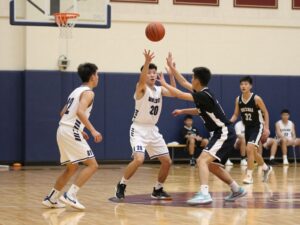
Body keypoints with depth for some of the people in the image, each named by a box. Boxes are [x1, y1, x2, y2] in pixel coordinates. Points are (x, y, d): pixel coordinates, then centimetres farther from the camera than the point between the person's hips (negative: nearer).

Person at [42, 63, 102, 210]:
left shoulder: (77, 91, 21)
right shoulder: (88, 92, -7)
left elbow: (63, 113, 27)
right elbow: (80, 112, -25)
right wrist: (92, 130, -26)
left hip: (63, 131, 9)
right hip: (71, 132, -9)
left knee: (72, 168, 21)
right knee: (92, 165, -8)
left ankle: (51, 199, 21)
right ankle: (70, 195, -16)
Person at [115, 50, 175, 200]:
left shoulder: (160, 90, 8)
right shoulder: (141, 88, -10)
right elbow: (142, 80, -32)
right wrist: (147, 62, -51)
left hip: (153, 130, 7)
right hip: (139, 129, -7)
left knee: (167, 161, 5)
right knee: (139, 159, -25)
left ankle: (157, 190, 22)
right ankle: (121, 185, -5)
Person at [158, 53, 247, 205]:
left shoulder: (204, 95, -18)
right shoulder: (202, 94, 9)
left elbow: (179, 95, -19)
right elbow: (184, 83, 26)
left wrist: (164, 83, -5)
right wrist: (171, 67, 22)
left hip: (224, 134, -10)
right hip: (222, 134, 10)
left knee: (203, 160, -22)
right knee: (211, 164, 22)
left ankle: (204, 194, -34)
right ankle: (237, 190, 32)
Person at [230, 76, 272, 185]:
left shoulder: (256, 98, -17)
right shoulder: (238, 99, -2)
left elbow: (265, 112, -9)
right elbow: (236, 115, 6)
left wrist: (266, 127, -15)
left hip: (257, 127, -7)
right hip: (247, 128, 7)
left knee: (249, 149, -21)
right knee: (253, 151, 17)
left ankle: (249, 176, -15)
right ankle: (266, 168, 42)